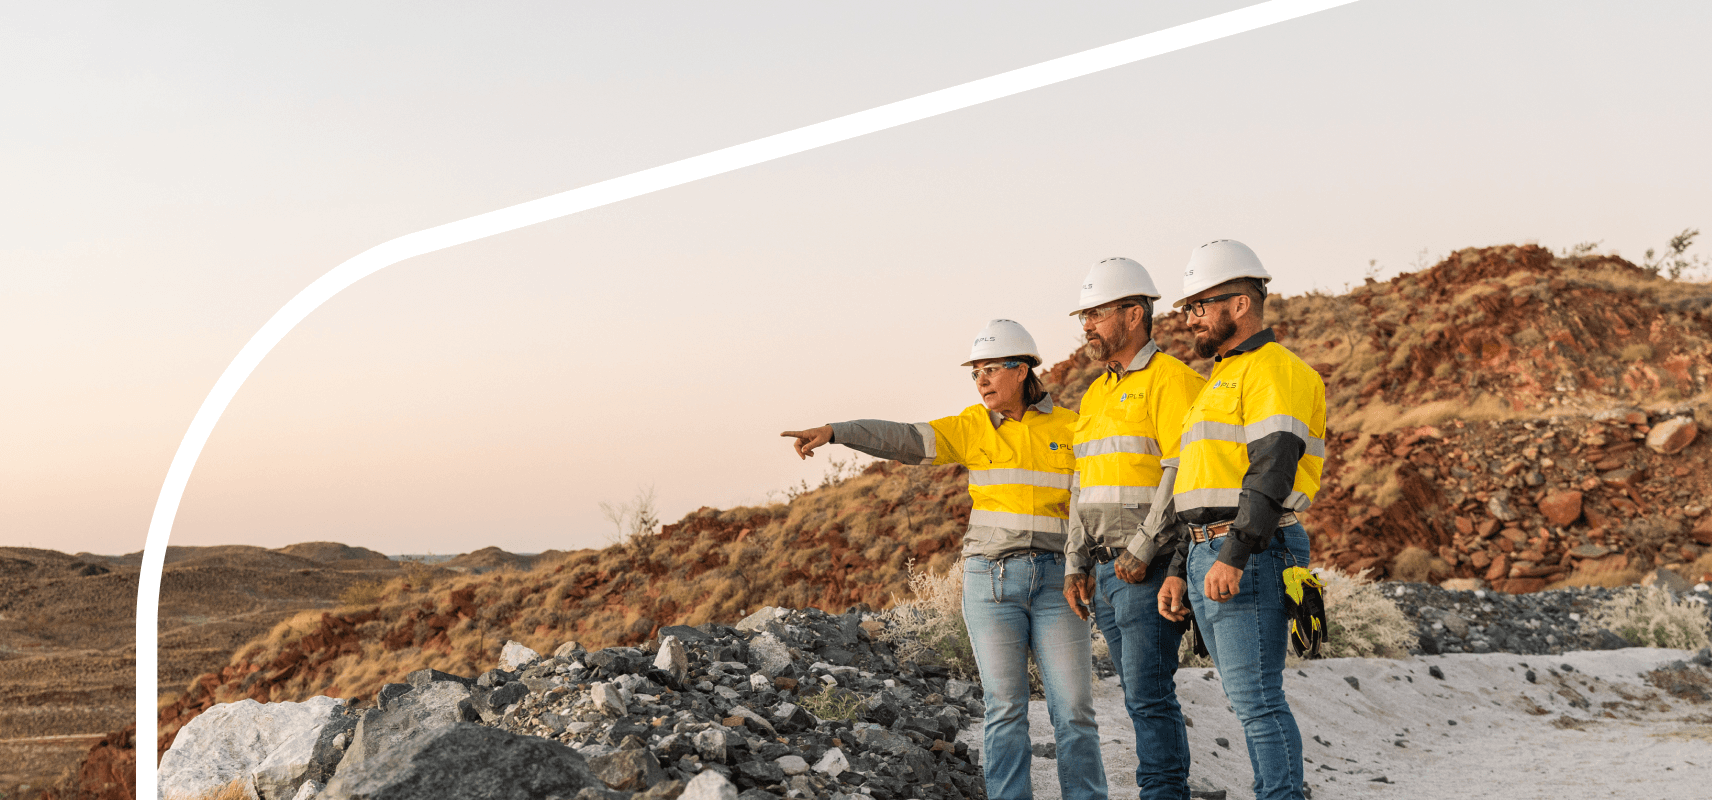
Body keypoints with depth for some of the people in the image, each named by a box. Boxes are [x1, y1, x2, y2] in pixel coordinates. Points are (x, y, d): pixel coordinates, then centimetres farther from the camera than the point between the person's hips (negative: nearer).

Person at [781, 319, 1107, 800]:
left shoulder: (1067, 427, 3)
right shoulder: (973, 427, 4)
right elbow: (903, 439, -9)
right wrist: (832, 432, -22)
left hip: (1055, 579, 0)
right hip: (991, 577, 0)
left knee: (1074, 710, -2)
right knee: (1005, 709, 0)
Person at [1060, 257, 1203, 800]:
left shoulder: (1170, 379, -8)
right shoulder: (1095, 394, 19)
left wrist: (1143, 550, -19)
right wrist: (1075, 564, 16)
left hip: (1151, 569, -8)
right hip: (1107, 569, 9)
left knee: (1149, 692, -8)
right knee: (1139, 695, 11)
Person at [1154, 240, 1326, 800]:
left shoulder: (1274, 370, -7)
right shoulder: (1219, 381, 25)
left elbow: (1273, 470, -20)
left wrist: (1234, 556, -27)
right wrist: (1179, 571, 20)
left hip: (1249, 555, -10)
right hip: (1206, 556, 10)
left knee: (1256, 698, -9)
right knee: (1248, 700, 11)